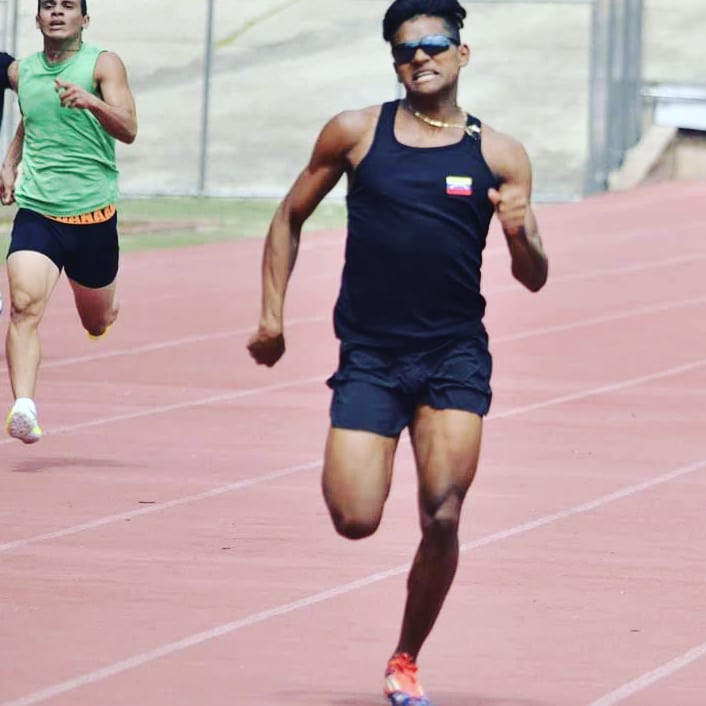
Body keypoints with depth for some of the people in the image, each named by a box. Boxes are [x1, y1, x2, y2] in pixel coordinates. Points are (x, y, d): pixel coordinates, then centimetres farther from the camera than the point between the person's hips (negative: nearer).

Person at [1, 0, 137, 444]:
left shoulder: (103, 65, -5)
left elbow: (128, 131, -16)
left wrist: (90, 101, -34)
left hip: (93, 213, -1)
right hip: (36, 211, 1)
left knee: (98, 321, 16)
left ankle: (108, 306, 54)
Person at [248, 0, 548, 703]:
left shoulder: (499, 156, 2)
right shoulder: (356, 133, 2)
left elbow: (533, 279, 3)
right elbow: (290, 217, 13)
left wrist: (522, 235, -19)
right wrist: (271, 314, 6)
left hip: (455, 355, 0)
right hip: (369, 355, 0)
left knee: (442, 519, -10)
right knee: (355, 521, -11)